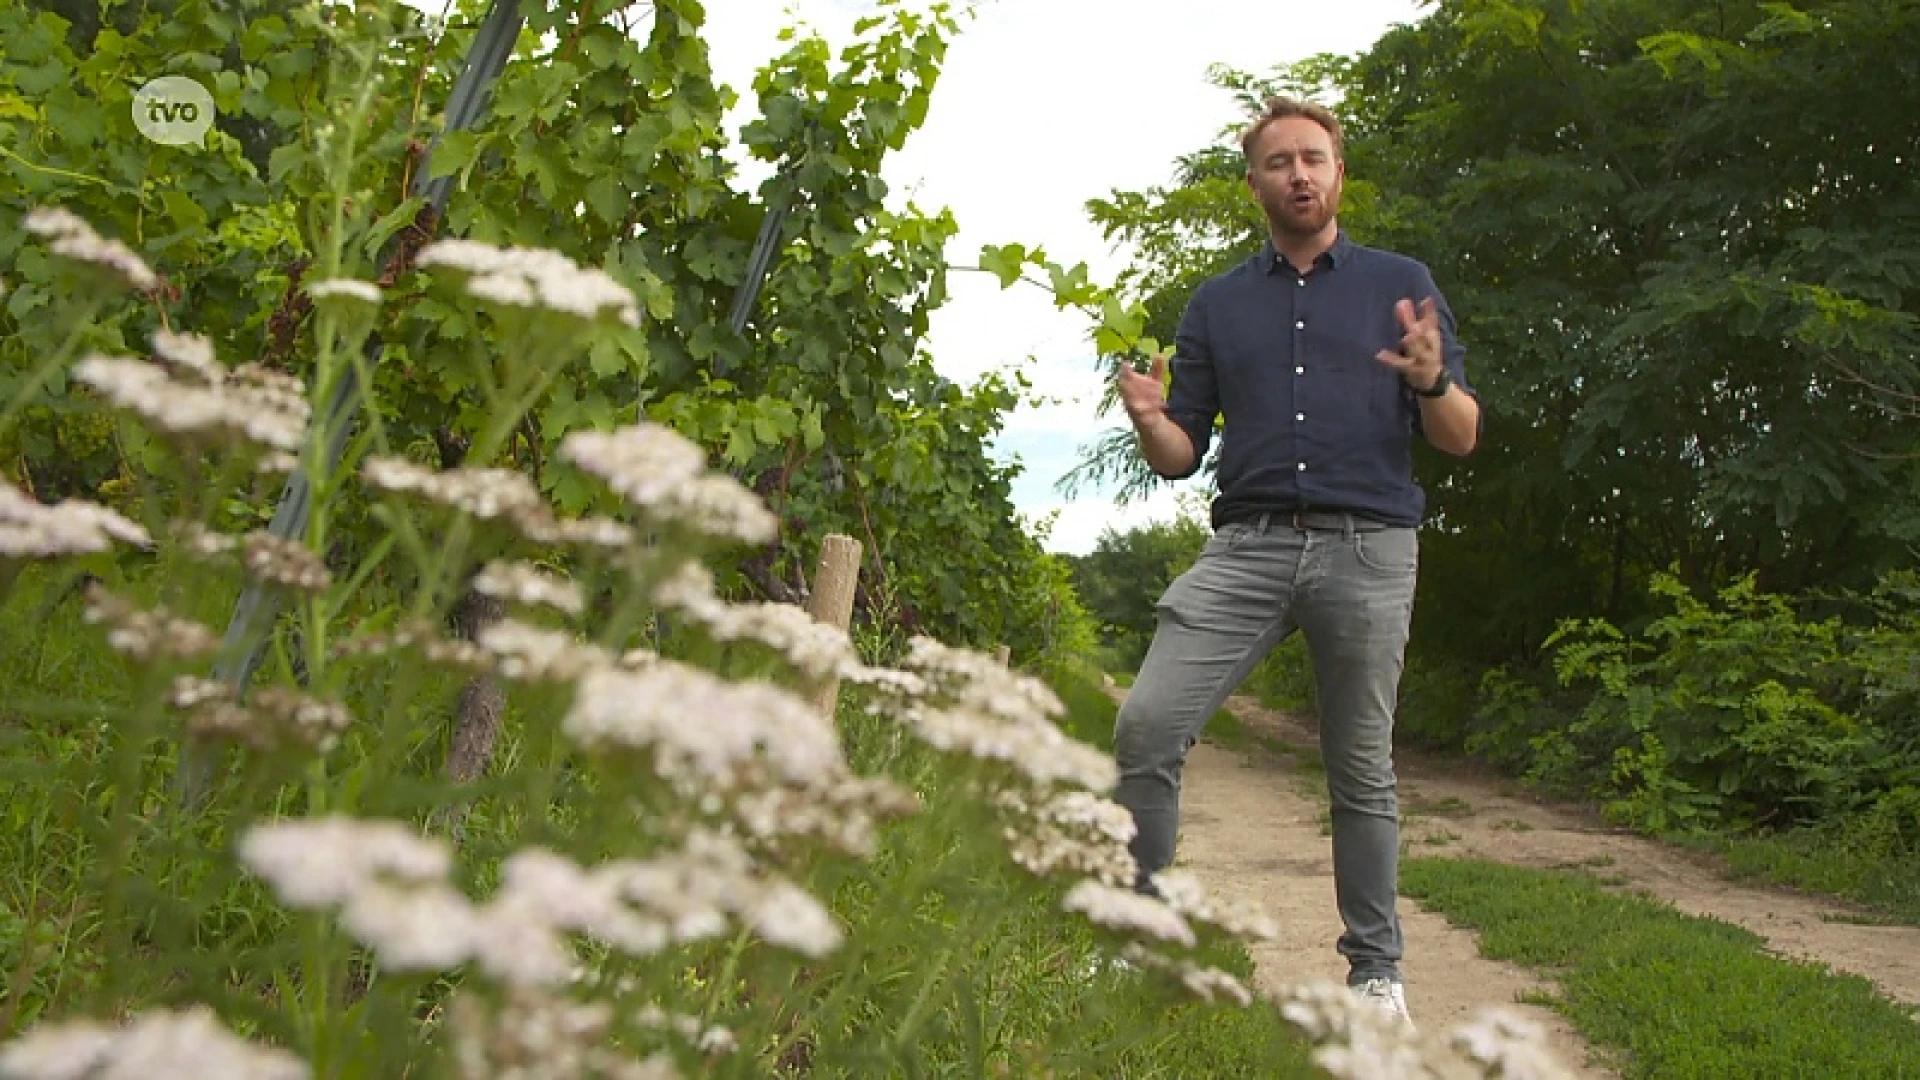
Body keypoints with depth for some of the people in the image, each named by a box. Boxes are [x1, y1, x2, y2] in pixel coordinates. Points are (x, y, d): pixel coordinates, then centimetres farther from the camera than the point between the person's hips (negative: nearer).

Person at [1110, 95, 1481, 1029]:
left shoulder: (1402, 283, 11)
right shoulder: (1216, 304, 15)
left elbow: (1462, 438, 6)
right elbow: (1183, 454, 13)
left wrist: (1432, 381, -16)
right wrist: (1149, 421, -10)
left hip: (1367, 549, -1)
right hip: (1246, 546, 1)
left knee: (1361, 770, 5)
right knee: (1147, 725, -14)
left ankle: (1376, 970, 18)